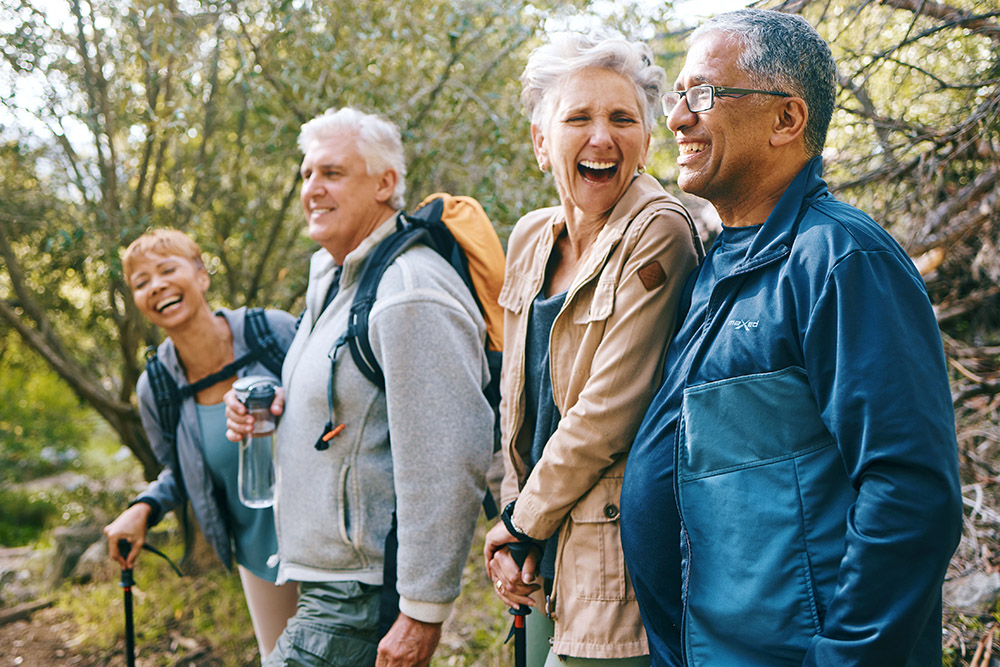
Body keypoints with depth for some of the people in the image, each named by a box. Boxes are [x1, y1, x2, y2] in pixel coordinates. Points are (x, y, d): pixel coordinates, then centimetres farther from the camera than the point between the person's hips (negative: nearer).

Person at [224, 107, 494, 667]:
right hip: (325, 581, 10)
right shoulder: (332, 279, 13)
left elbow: (449, 463, -25)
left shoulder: (410, 297, -20)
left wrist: (423, 614, -24)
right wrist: (274, 410, 6)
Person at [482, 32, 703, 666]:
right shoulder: (531, 239, 6)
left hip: (613, 566, -7)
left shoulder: (659, 234, -16)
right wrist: (514, 525, 3)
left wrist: (522, 522, -8)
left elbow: (608, 412, -19)